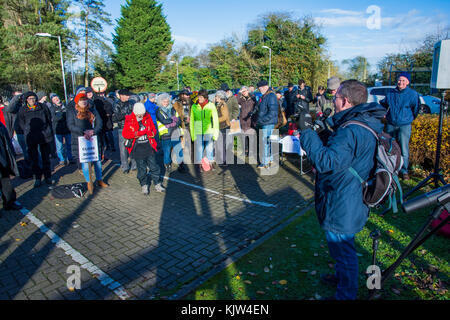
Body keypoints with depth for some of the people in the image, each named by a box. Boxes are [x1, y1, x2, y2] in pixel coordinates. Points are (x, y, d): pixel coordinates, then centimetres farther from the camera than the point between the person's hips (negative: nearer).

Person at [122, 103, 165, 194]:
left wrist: (151, 132, -15)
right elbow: (125, 134, -12)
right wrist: (139, 133, -20)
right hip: (138, 148, -2)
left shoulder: (147, 117, 3)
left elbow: (154, 130, 10)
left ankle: (157, 184, 21)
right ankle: (144, 185, 24)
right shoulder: (129, 120, -4)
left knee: (153, 166, 8)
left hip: (149, 146, 2)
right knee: (141, 168, 7)